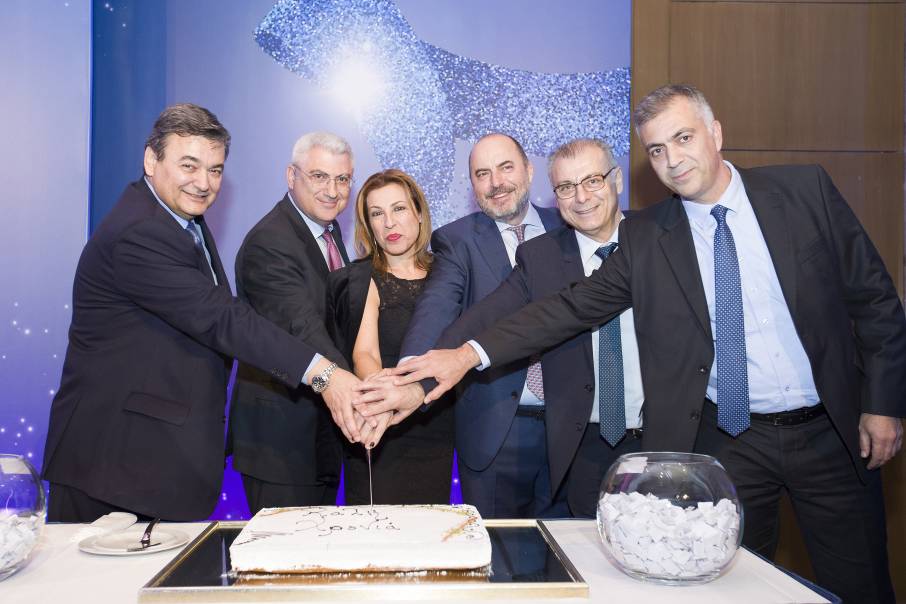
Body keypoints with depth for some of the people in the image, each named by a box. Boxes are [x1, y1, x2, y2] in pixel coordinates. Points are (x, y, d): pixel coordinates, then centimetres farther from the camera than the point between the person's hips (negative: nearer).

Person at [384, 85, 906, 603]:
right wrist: (471, 353, -16)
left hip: (830, 432, 1)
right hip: (728, 440, 0)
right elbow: (573, 306, -7)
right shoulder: (646, 237, -2)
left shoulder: (805, 189, -3)